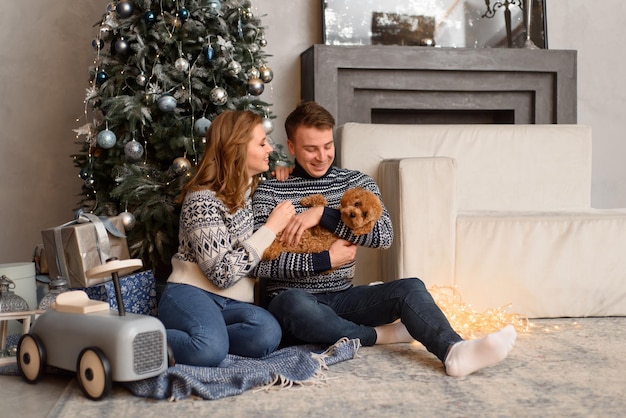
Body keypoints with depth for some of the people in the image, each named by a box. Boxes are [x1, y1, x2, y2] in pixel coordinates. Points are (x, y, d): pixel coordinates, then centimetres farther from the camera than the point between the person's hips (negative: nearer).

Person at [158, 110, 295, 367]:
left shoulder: (251, 188, 12)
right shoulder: (202, 199, -11)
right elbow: (222, 273, -17)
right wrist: (271, 228, -13)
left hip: (233, 303, 6)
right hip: (192, 294, -6)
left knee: (267, 335, -29)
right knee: (210, 351, -37)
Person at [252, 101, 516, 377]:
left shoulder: (357, 182, 9)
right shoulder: (270, 190, 0)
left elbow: (384, 235, -7)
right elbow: (260, 262, -10)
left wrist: (322, 214, -14)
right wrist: (326, 261, -13)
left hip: (343, 297, 3)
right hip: (292, 299, -3)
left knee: (410, 288, -21)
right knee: (294, 303, -38)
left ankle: (453, 352, -47)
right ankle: (379, 335, -18)